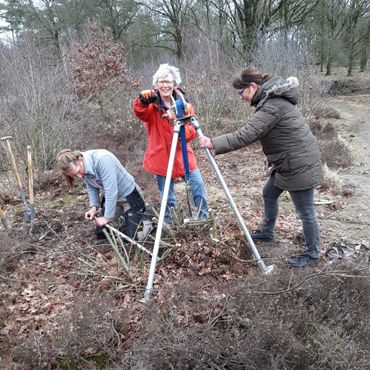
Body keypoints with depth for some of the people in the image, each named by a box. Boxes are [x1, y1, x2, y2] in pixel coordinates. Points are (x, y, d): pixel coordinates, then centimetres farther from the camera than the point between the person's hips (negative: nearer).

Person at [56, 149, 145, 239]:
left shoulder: (102, 159, -35)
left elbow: (111, 190, -32)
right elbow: (91, 187, 3)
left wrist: (107, 217, -25)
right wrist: (93, 207, -12)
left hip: (128, 194, -7)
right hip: (111, 197, 7)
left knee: (129, 237, -2)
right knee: (100, 233, 12)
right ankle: (122, 214, 34)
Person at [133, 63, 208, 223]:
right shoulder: (152, 105, -7)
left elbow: (192, 131, -3)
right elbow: (139, 112, -30)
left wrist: (182, 128, -25)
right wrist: (142, 100, -51)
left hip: (183, 155, 2)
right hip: (161, 158, -2)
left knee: (198, 187, 4)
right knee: (167, 198, 7)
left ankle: (204, 219, 24)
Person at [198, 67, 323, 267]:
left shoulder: (272, 106, -24)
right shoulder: (273, 99, 8)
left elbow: (245, 135, -31)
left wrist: (214, 143, -28)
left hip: (300, 165, -10)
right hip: (289, 162, 10)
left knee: (305, 211, 4)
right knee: (269, 193, 22)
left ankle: (312, 253, 21)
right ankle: (266, 232, 41)